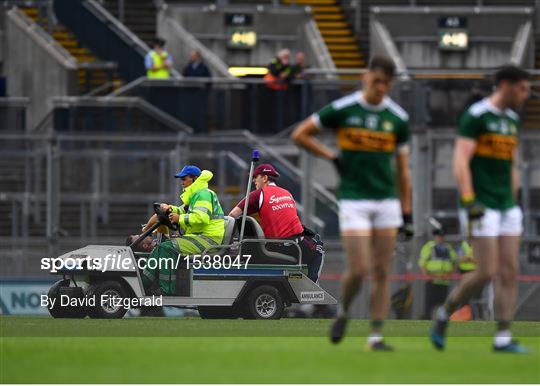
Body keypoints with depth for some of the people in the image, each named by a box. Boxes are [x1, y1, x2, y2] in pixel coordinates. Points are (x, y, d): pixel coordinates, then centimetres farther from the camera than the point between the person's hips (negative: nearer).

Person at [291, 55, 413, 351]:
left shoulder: (397, 118, 4)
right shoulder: (342, 110, -4)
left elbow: (403, 169, 10)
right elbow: (299, 134, 6)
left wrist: (407, 213, 7)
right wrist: (332, 157, -3)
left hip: (386, 201, 3)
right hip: (353, 201, -3)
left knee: (382, 272, 0)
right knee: (359, 270, -11)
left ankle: (376, 336, 4)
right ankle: (343, 312, 18)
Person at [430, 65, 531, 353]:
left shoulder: (511, 120, 15)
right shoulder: (476, 116, -10)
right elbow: (461, 162, -16)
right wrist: (469, 201, -24)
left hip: (506, 207, 8)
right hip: (482, 207, -8)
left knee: (510, 272, 1)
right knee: (487, 272, -10)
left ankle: (503, 338, 2)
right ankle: (443, 315, 11)